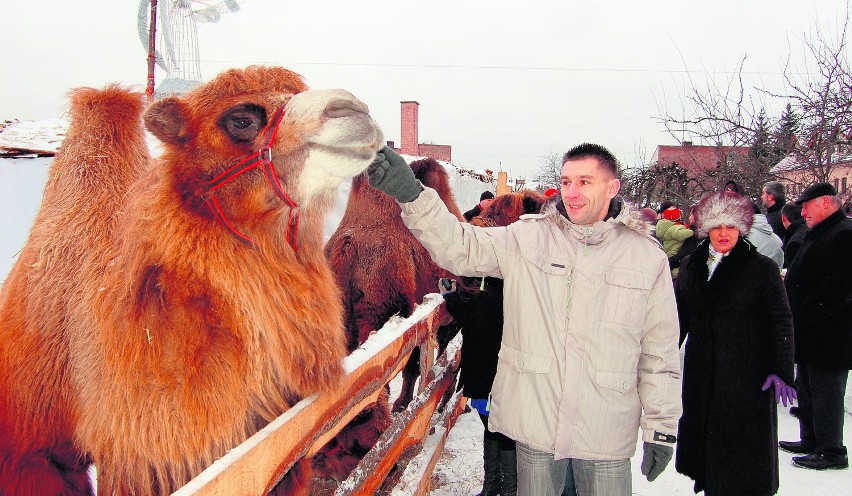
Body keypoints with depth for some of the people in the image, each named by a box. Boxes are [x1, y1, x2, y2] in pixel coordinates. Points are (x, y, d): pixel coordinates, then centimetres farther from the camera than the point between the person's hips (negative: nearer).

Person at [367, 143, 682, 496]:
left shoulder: (647, 256, 0)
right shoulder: (526, 238, -1)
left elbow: (660, 350, 4)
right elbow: (459, 247, -12)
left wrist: (662, 426, 5)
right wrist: (410, 193, -27)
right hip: (535, 421, 0)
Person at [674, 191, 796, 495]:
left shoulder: (762, 268, -3)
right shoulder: (690, 265, 9)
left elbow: (781, 322, -3)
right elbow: (679, 316, 16)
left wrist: (780, 370, -11)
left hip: (747, 376, -4)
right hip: (700, 373, 4)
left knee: (744, 446, 0)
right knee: (703, 437, 12)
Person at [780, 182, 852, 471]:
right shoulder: (820, 233, 17)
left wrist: (804, 314, -22)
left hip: (828, 335, -11)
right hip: (810, 334, 11)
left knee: (825, 393, -1)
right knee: (806, 389, 19)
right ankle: (811, 441, 32)